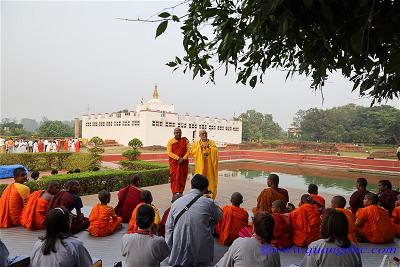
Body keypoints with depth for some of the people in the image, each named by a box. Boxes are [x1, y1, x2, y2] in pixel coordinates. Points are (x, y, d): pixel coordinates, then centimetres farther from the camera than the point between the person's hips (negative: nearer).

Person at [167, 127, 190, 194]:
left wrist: (183, 159, -13)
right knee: (174, 178, -3)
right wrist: (178, 158, -16)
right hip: (174, 163, -2)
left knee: (182, 178, 4)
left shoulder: (185, 140, 6)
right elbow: (169, 152, -6)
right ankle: (175, 193, 2)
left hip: (184, 163, 2)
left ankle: (181, 192, 14)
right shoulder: (170, 141, 1)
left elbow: (188, 151, 1)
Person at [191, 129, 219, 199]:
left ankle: (211, 197, 12)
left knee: (210, 180, 1)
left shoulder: (212, 142, 8)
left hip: (210, 165, 1)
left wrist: (209, 146, -16)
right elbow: (192, 152, -8)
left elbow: (216, 150, -7)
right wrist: (201, 146, -11)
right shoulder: (196, 144, 7)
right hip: (200, 165, -1)